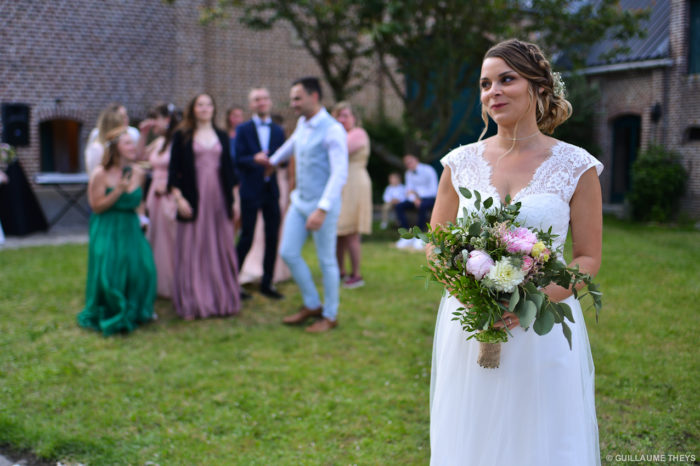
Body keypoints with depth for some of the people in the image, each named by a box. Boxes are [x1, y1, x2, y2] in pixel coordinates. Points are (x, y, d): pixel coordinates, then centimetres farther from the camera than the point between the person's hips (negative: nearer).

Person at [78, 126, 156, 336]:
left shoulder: (138, 173, 3)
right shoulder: (100, 174, -13)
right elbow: (96, 207, -13)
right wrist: (118, 190, -22)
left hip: (131, 229, 5)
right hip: (107, 231, -5)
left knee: (141, 267, -5)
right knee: (110, 274, -8)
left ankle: (134, 311, 17)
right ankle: (110, 316, 14)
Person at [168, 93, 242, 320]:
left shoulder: (222, 137, 13)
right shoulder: (182, 137, 2)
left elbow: (229, 169, 14)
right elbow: (174, 170, 0)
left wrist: (234, 200, 10)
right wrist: (179, 198, -10)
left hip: (219, 198, 3)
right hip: (193, 200, -3)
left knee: (221, 249, 6)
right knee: (193, 252, 0)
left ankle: (223, 300, 17)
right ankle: (193, 304, 8)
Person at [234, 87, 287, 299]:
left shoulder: (278, 131, 11)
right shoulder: (243, 130, 1)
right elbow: (238, 160, -7)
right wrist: (255, 159, -25)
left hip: (271, 189, 4)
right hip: (251, 190, -4)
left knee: (272, 238, 5)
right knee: (246, 238, -2)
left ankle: (267, 283, 16)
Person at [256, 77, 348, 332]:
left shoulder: (333, 130, -18)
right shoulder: (302, 124, 7)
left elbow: (339, 174, -25)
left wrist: (322, 209, -32)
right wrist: (273, 160, 42)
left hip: (322, 205, -8)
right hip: (300, 201, 8)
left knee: (326, 261, 4)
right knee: (288, 253, 8)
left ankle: (330, 315, 20)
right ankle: (312, 304, 24)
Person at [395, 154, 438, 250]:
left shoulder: (428, 170, -12)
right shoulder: (409, 173, 7)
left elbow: (433, 191, -16)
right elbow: (409, 190, 4)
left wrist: (418, 194, -23)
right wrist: (414, 199, -18)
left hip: (430, 198, -6)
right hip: (416, 199, 6)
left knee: (422, 206, -40)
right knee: (399, 206, -18)